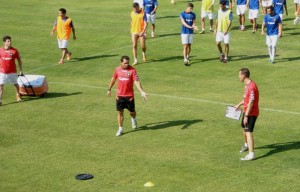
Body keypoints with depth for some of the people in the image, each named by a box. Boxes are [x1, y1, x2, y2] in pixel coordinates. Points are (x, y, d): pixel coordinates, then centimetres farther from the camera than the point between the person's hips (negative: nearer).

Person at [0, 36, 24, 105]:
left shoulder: (14, 51, -5)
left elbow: (19, 60, 3)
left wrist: (21, 71, 4)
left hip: (12, 72, 0)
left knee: (15, 84, 16)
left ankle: (18, 96, 39)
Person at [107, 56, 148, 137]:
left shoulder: (132, 70, -11)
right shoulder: (117, 69, 1)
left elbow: (137, 81, -17)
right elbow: (113, 79, 17)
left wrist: (142, 92, -28)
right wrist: (109, 89, 23)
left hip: (129, 95, -2)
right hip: (119, 95, 2)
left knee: (132, 111, 11)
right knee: (120, 112, 3)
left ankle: (133, 119, 45)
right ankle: (120, 129, 14)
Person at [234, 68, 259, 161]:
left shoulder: (251, 87, -25)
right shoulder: (247, 85, 7)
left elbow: (251, 103, -25)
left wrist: (246, 116, -24)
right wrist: (239, 104, 21)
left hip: (252, 113, -10)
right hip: (246, 111, 10)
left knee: (248, 132, -16)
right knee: (244, 128, 27)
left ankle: (251, 154, -19)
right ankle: (247, 145, 51)